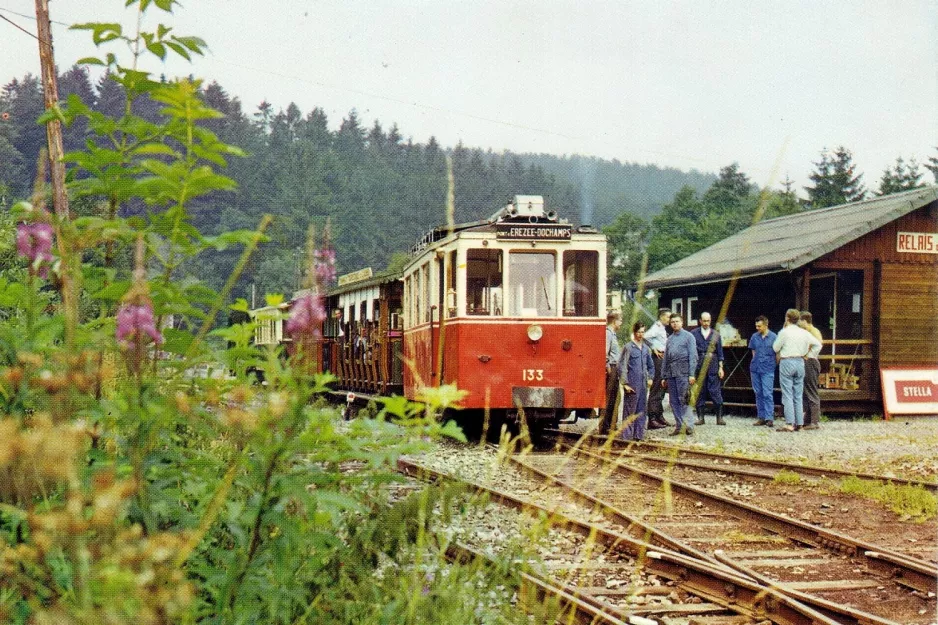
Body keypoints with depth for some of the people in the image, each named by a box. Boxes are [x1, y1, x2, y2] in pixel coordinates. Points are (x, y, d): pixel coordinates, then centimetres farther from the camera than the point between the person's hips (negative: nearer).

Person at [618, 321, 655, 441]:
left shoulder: (646, 348, 13)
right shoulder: (628, 347, -6)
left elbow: (651, 365, 25)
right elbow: (622, 366, -8)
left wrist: (650, 378, 12)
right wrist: (625, 383, -12)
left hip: (643, 385, 6)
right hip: (632, 385, -6)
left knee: (641, 411, 9)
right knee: (629, 411, -4)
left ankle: (639, 434, 15)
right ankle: (627, 435, 0)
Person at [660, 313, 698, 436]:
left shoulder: (688, 336, 2)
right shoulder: (670, 339, 19)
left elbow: (693, 356, -4)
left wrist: (692, 374, -13)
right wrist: (663, 377, 16)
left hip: (683, 372, -6)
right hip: (670, 373, 6)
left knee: (683, 399, -10)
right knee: (673, 401, 5)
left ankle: (688, 425, -6)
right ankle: (679, 426, 10)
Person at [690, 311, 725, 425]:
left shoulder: (716, 334, 11)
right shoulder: (693, 333, 6)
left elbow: (720, 352, 12)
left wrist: (721, 367, 5)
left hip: (712, 366, 0)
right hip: (698, 364, 0)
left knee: (715, 391, -4)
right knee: (699, 392, 2)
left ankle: (719, 417, -1)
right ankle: (700, 417, 9)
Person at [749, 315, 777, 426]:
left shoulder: (773, 337, -5)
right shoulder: (754, 337, 7)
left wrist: (772, 364, 1)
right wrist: (756, 363, 11)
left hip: (768, 370, -5)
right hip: (755, 369, 5)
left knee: (767, 394, -10)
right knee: (758, 394, 8)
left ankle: (769, 418, -8)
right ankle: (761, 417, 14)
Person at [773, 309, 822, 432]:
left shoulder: (784, 332, -9)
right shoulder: (804, 333, 7)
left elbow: (775, 347, -2)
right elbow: (818, 344, 12)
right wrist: (808, 355, 14)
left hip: (786, 363, -5)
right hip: (800, 362, 5)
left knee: (787, 394, -5)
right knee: (798, 395, 10)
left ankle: (789, 423, -11)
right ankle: (799, 423, 10)